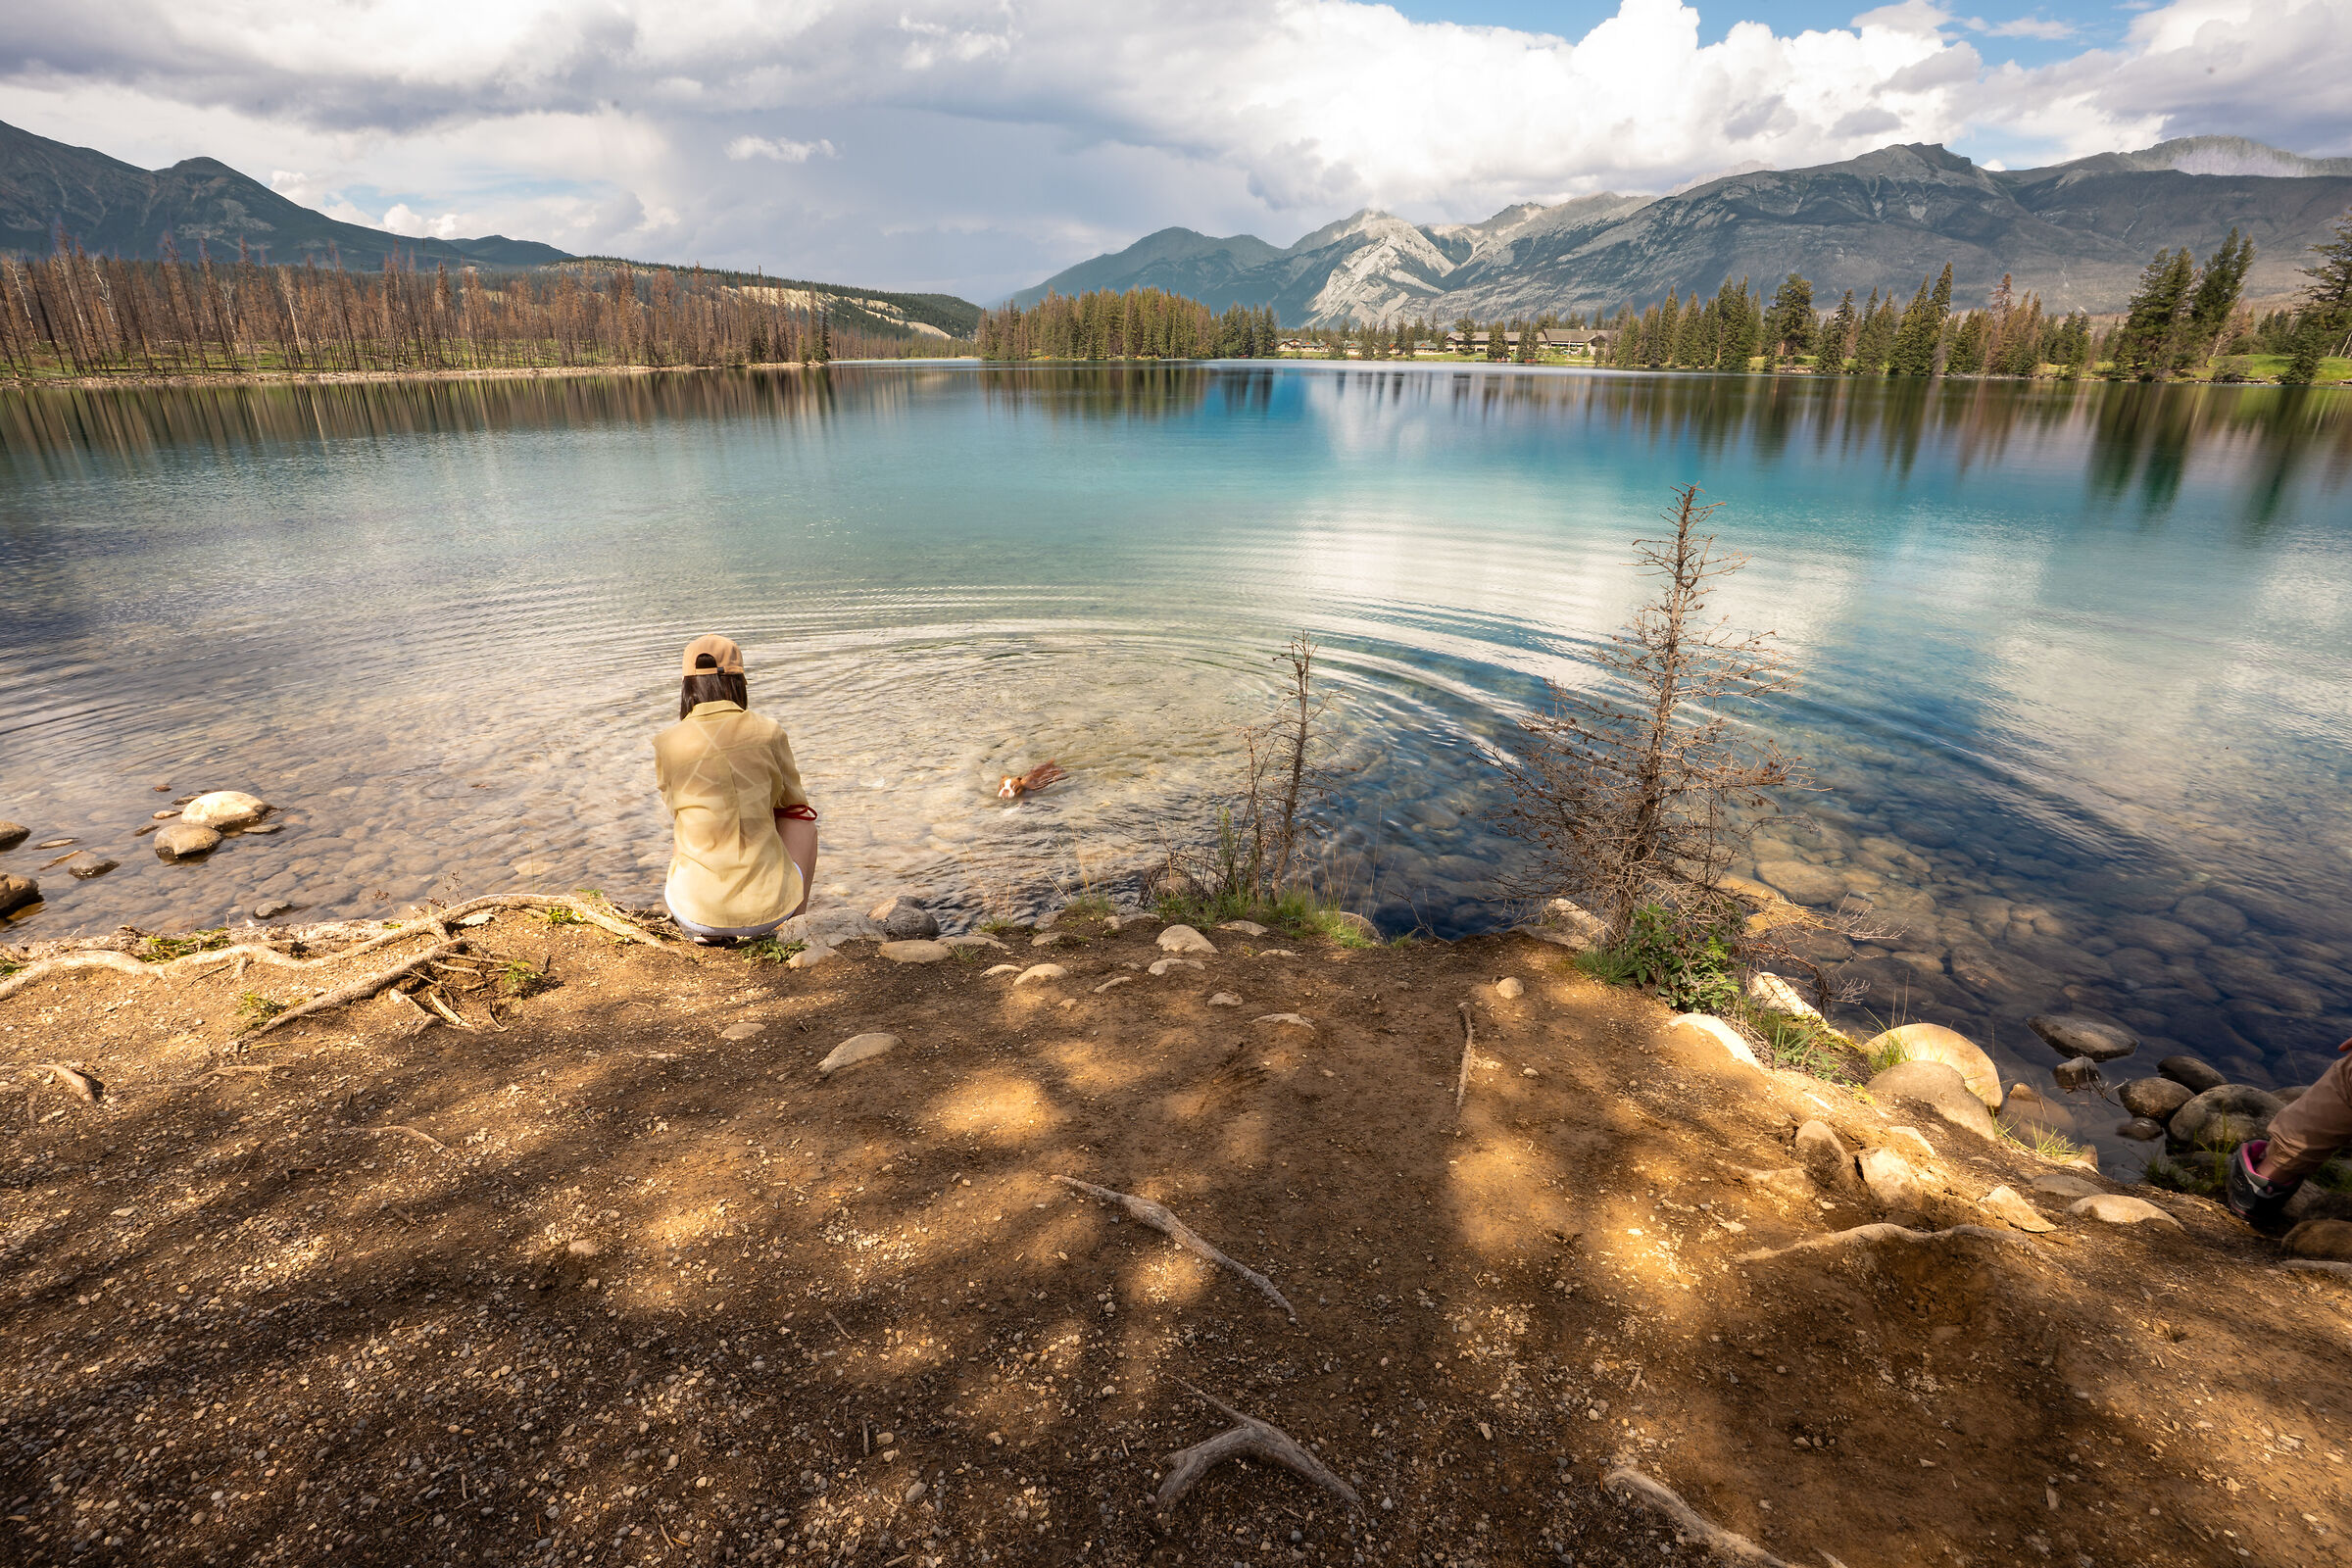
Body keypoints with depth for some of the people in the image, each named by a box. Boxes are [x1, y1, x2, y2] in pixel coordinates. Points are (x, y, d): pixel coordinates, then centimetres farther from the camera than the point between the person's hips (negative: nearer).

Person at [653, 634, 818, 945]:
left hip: (696, 910, 2)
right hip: (770, 906, -2)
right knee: (802, 815, 29)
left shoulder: (666, 744, -4)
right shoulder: (769, 733, -7)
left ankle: (708, 930, 28)